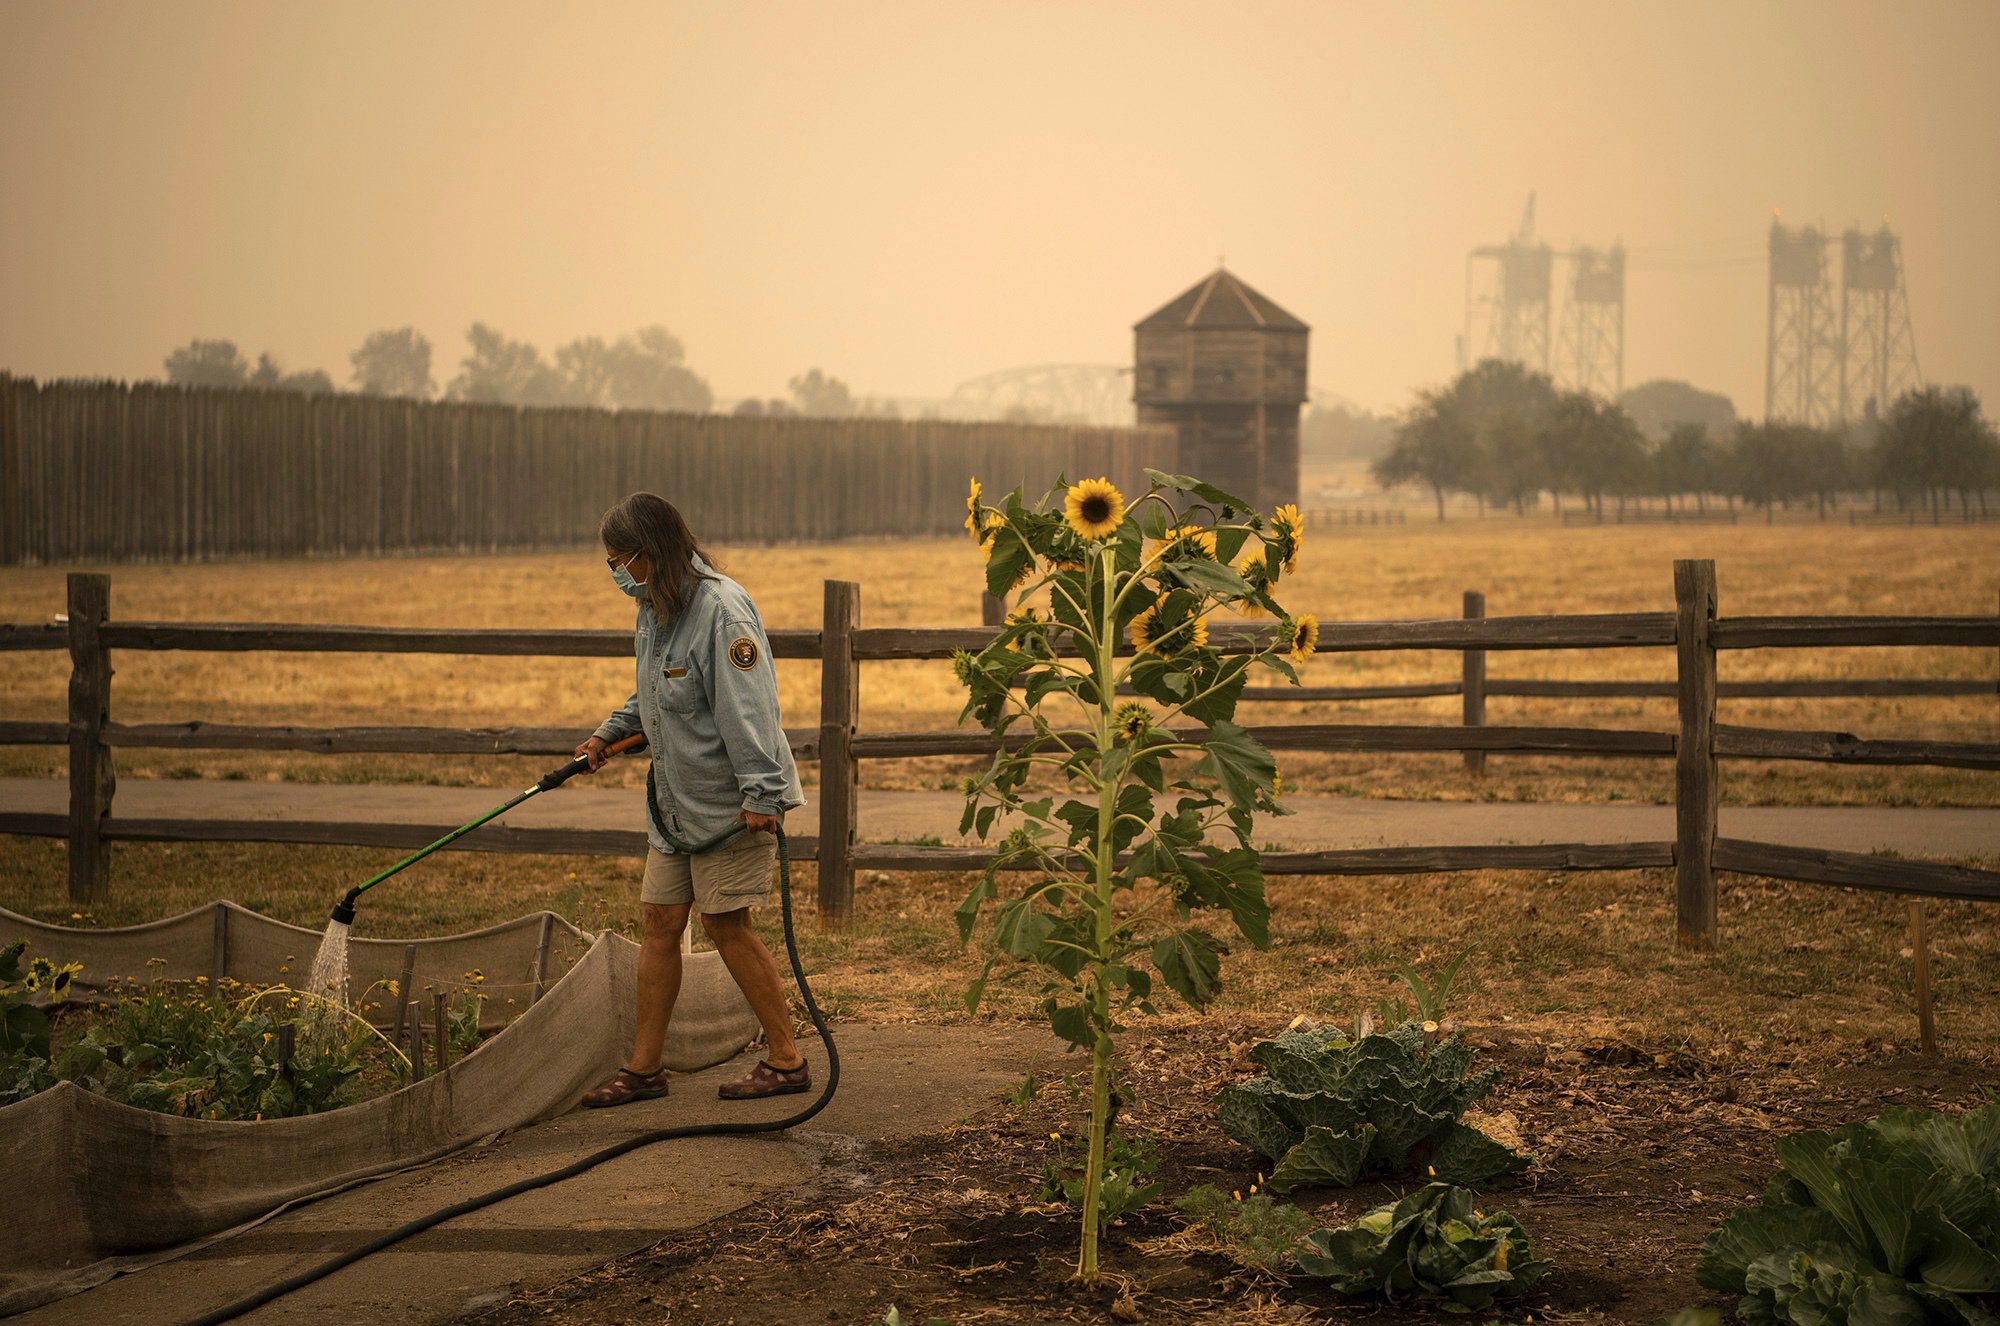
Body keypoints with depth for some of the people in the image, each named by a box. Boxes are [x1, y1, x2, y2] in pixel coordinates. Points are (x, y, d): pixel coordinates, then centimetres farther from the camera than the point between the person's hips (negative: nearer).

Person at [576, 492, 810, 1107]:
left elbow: (749, 709, -24)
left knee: (726, 923, -3)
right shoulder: (656, 608, 9)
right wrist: (609, 734, 13)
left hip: (729, 799, -9)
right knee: (658, 923, 8)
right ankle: (645, 1068, 15)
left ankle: (787, 1060, 8)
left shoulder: (720, 608, -21)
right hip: (675, 798, 9)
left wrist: (761, 793, -27)